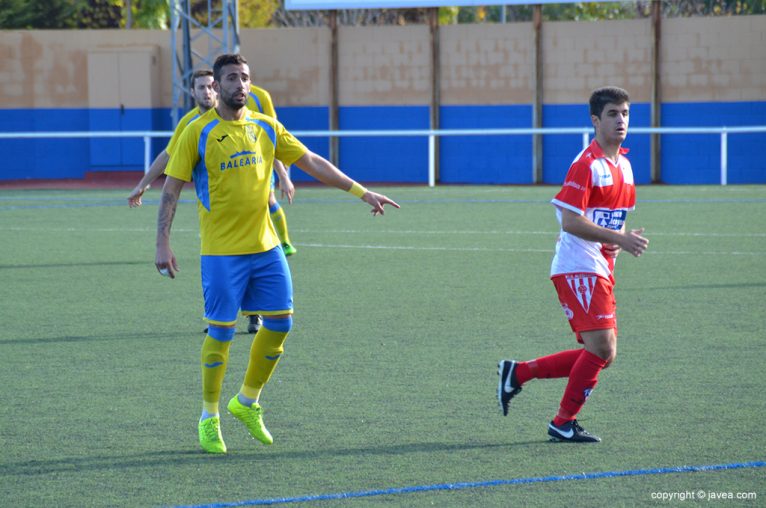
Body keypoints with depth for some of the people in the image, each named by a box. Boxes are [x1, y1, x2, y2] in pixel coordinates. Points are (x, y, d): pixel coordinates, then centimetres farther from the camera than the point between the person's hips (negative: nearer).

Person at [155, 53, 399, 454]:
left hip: (265, 246, 5)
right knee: (220, 331, -3)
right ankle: (209, 418, 12)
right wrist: (162, 242, -14)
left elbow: (312, 162, 11)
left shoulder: (266, 128, 7)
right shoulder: (199, 132, -7)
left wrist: (361, 192, 5)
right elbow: (171, 188, -6)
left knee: (280, 323, 3)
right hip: (221, 252, -5)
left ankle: (247, 402, 22)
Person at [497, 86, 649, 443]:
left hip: (601, 270, 9)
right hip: (578, 266, -9)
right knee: (601, 346, -16)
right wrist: (619, 239, -22)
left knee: (602, 354, 7)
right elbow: (570, 221, -20)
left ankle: (517, 373, 17)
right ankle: (564, 424, -3)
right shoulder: (587, 164, -14)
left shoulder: (623, 165, 13)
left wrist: (620, 241, 3)